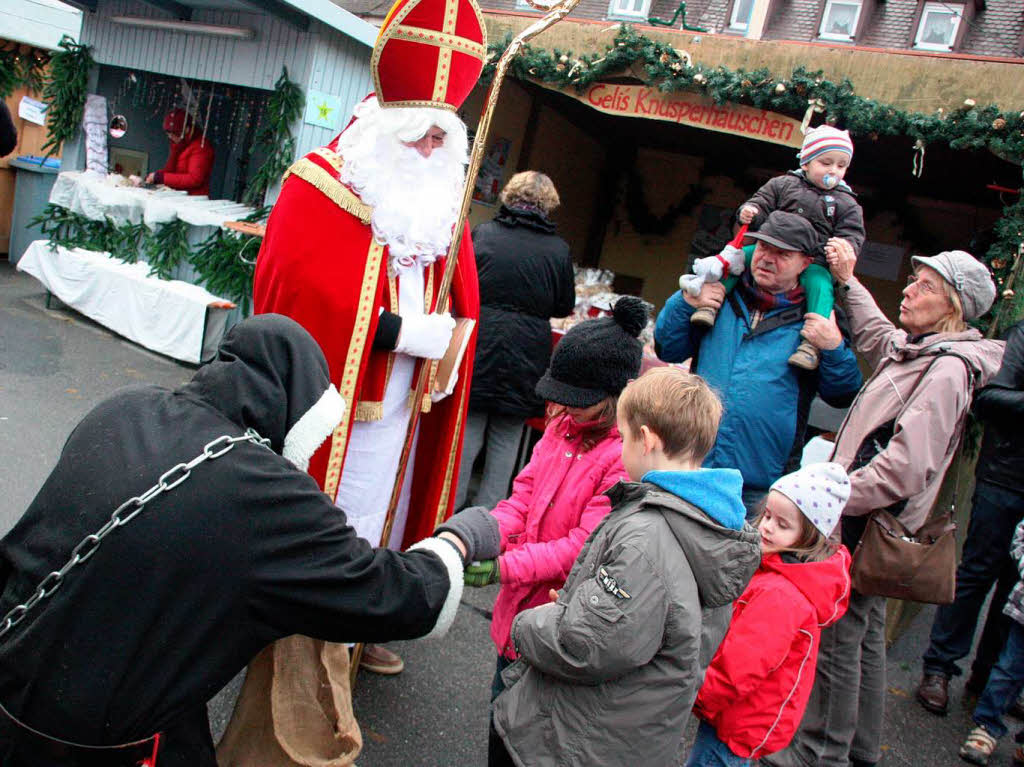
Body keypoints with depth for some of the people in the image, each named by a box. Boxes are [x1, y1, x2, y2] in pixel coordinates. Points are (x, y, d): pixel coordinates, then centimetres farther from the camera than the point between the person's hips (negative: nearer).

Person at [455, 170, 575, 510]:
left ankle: (452, 505, 18)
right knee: (507, 437, 12)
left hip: (479, 347, 0)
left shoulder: (482, 234, -3)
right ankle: (488, 509, 18)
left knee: (467, 429, 11)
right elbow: (565, 307, 8)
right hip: (526, 357, 0)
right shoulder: (559, 250, -1)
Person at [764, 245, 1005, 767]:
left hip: (868, 526, -10)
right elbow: (874, 334, 34)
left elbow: (907, 464, -26)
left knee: (837, 638, 0)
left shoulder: (947, 370, -18)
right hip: (865, 516, 10)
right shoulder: (910, 349, 10)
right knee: (863, 635, 19)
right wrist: (848, 281, 27)